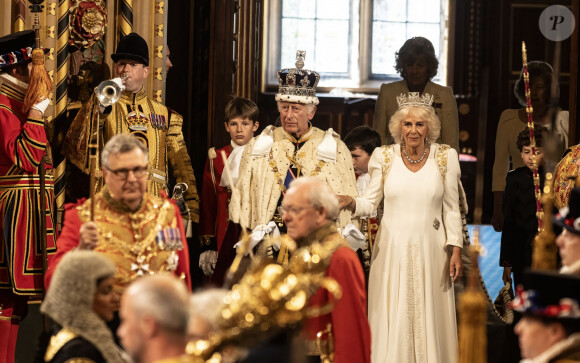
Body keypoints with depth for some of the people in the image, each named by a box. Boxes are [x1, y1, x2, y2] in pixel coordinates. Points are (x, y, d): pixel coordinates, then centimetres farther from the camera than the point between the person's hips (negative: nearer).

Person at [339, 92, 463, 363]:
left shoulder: (445, 157, 1)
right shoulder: (384, 157, 2)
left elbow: (451, 208, 4)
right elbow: (370, 202, 4)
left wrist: (456, 250, -1)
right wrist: (351, 203, -18)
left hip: (430, 249, 0)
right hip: (392, 250, 0)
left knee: (428, 317, 2)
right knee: (392, 320, 1)